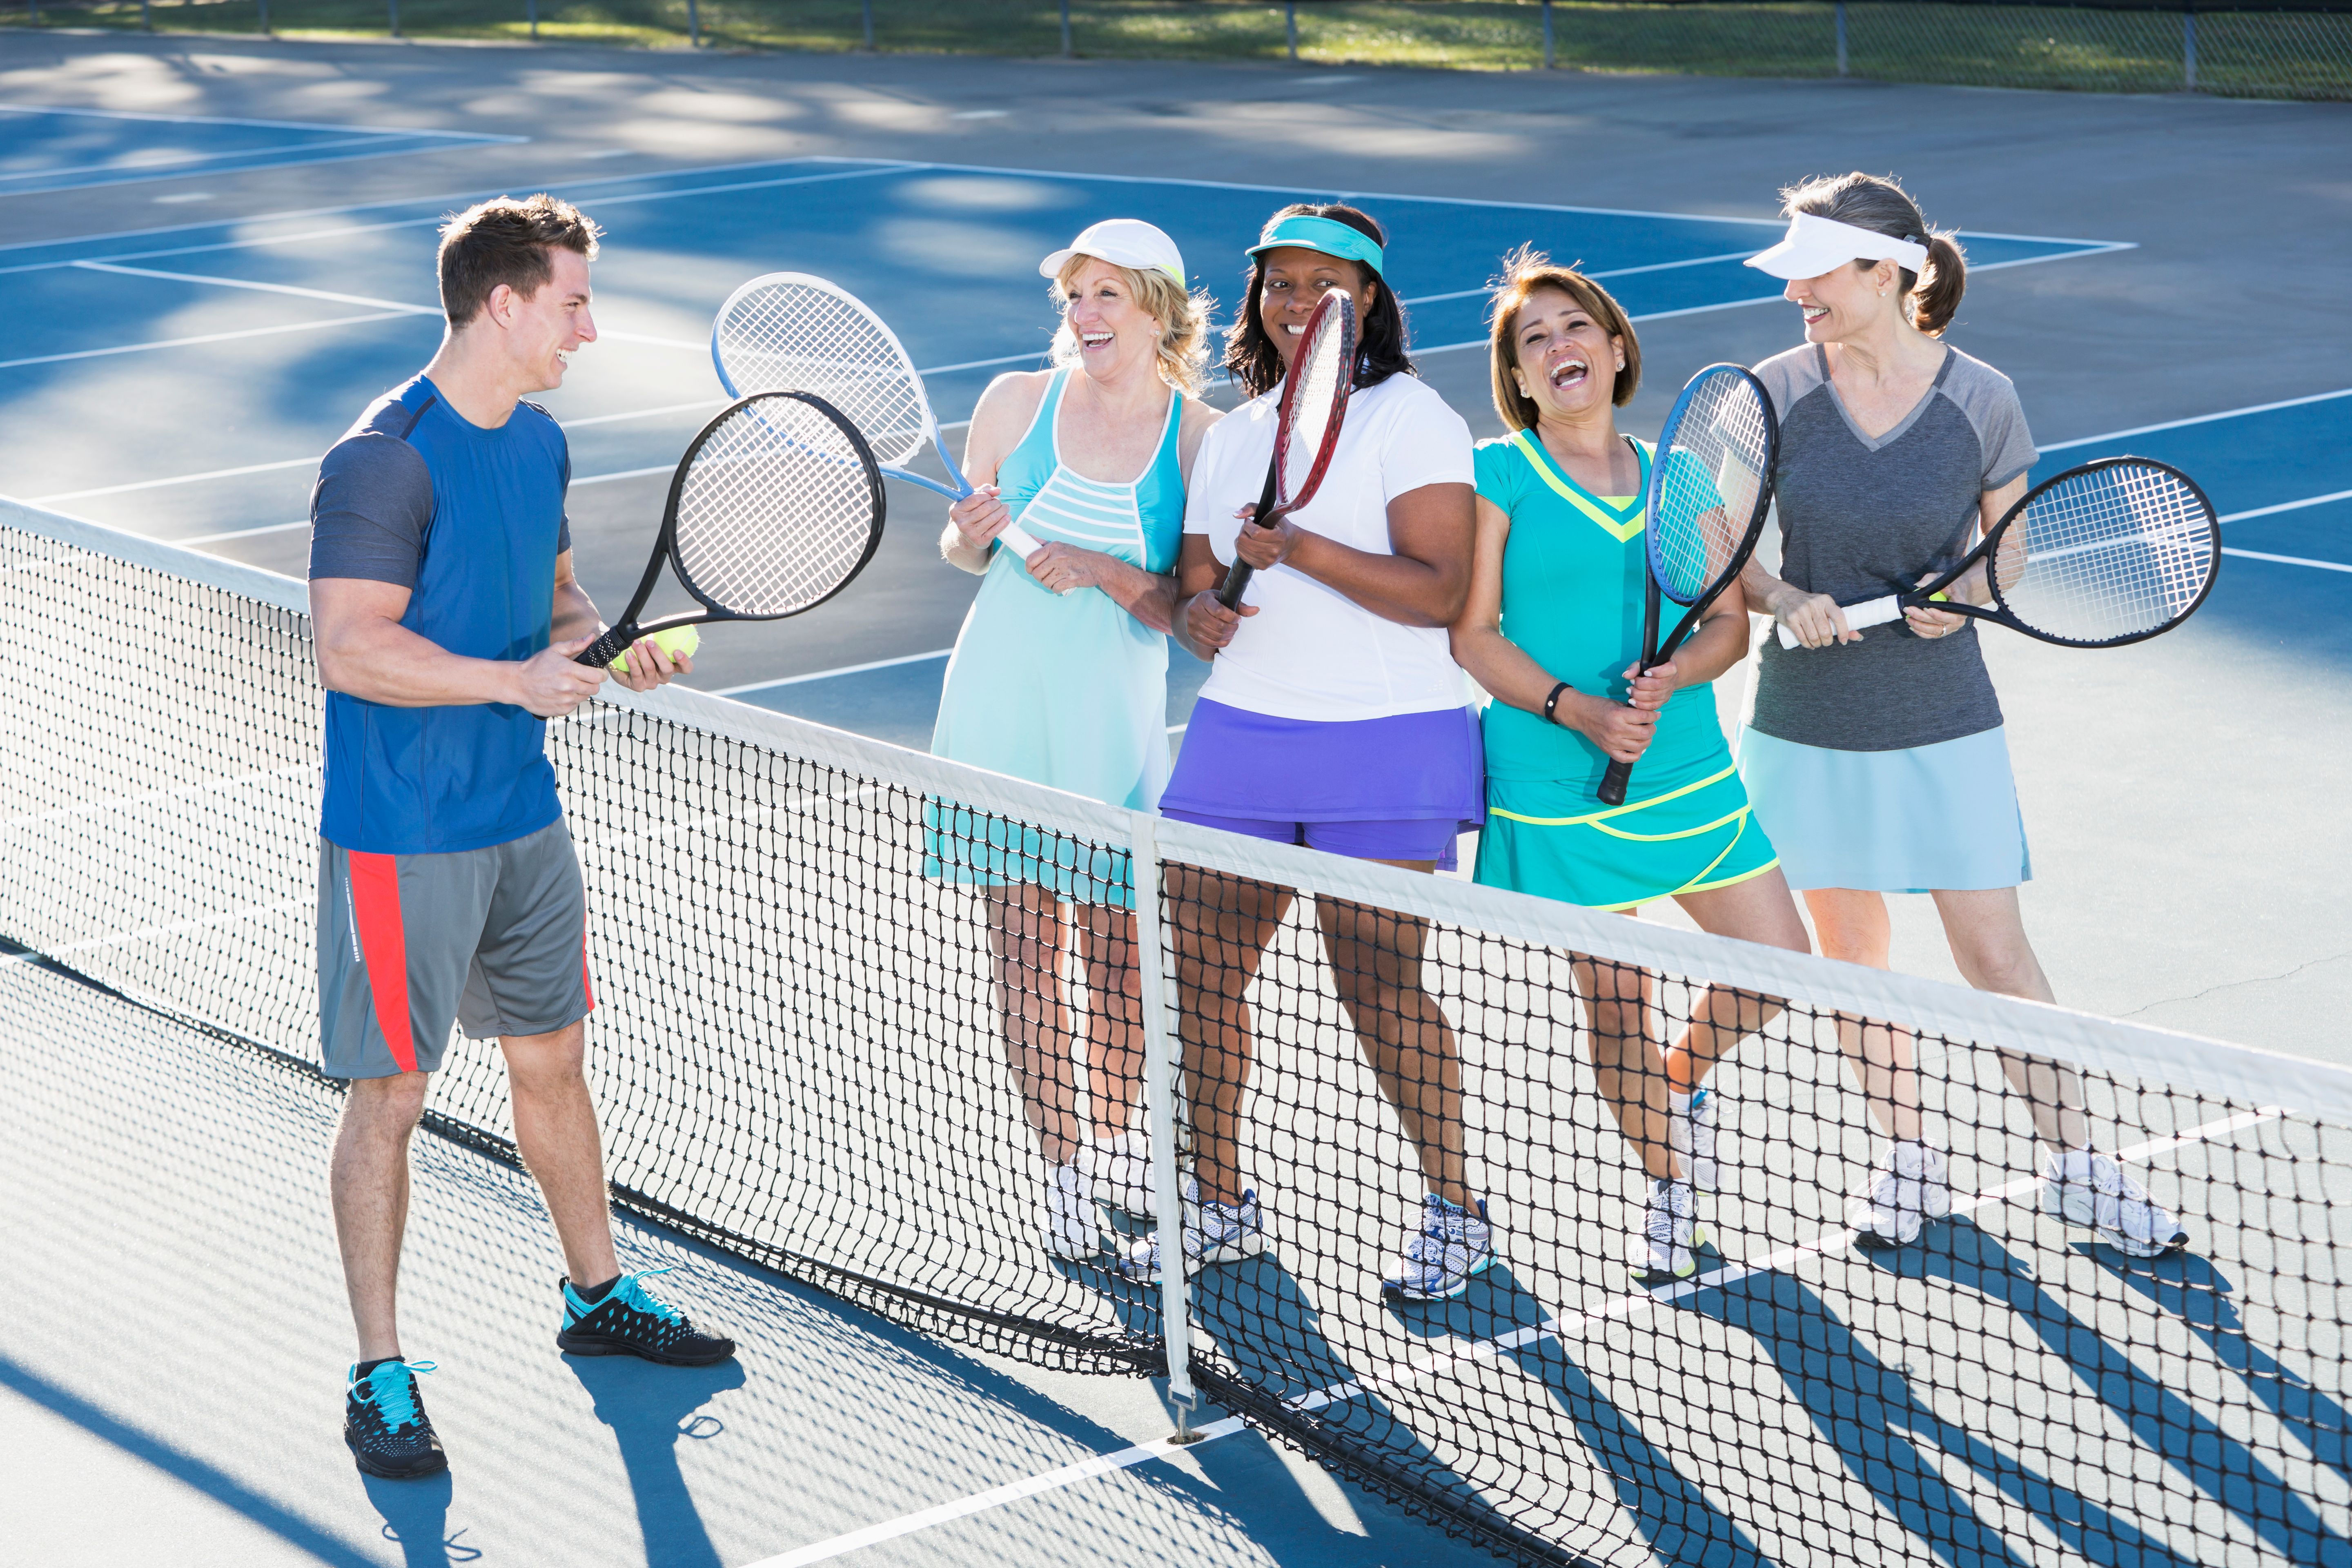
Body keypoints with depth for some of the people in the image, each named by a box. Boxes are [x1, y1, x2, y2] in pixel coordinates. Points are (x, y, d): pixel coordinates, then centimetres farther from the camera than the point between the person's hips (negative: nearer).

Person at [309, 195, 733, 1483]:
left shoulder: (539, 441, 8)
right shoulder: (386, 459, -19)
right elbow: (348, 651, -23)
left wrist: (608, 639, 1)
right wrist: (515, 679, -23)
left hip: (525, 818, 8)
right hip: (404, 836, -8)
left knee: (552, 1059, 20)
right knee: (388, 1096, 1)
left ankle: (598, 1297, 37)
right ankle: (379, 1376, 11)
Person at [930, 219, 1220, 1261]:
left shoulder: (1202, 439, -4)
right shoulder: (1018, 401, 1)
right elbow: (961, 551, 12)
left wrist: (1107, 574, -19)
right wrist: (973, 536, -10)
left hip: (1115, 716, -1)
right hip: (1002, 702, 1)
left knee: (1115, 948, 3)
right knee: (1022, 943, 3)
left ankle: (1118, 1142, 26)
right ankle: (1062, 1166, 13)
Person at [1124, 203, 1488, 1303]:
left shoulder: (1412, 418, -5)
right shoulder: (1234, 433, 16)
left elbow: (1438, 591, -15)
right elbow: (1199, 579, 17)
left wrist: (1304, 550, -23)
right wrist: (1198, 613, -6)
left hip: (1385, 745, -6)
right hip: (1240, 732, 6)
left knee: (1377, 986, -5)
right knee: (1202, 971, 3)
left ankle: (1454, 1212, 13)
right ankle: (1219, 1204, 20)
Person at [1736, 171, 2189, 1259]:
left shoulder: (1980, 399, -8)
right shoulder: (1776, 392, -5)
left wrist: (1966, 591, -15)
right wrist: (1785, 598, -18)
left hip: (1944, 725, -2)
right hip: (1810, 726, 2)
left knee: (1996, 955, -2)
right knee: (1850, 952, 11)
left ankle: (2073, 1165, 12)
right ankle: (1908, 1158, 28)